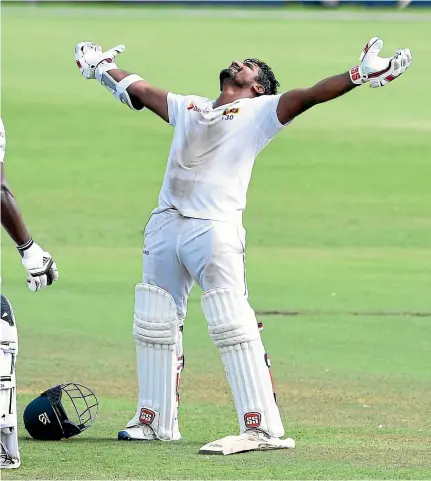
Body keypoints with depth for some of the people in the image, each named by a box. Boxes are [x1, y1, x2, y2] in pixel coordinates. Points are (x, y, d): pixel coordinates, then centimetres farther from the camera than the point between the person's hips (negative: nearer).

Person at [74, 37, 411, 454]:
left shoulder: (260, 111, 8)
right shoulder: (188, 107, 24)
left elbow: (308, 96, -5)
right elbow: (139, 90, 37)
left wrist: (359, 76, -18)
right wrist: (101, 68, 47)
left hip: (215, 228, -7)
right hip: (166, 225, 7)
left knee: (232, 327, -15)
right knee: (153, 325, 10)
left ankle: (262, 427, -19)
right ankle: (156, 421, 22)